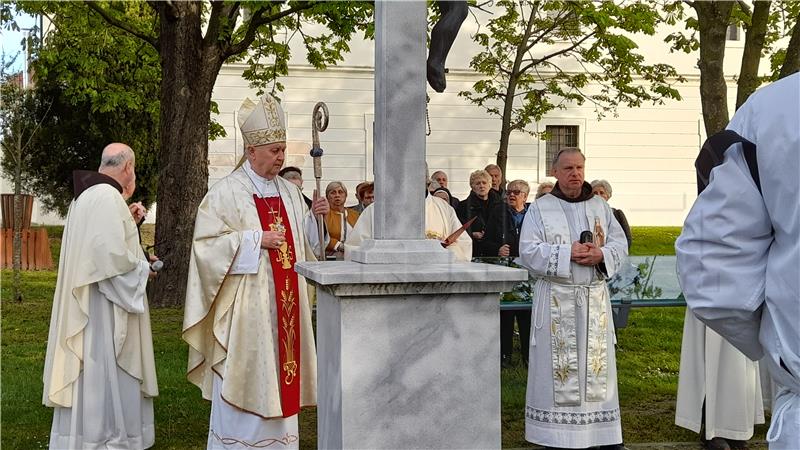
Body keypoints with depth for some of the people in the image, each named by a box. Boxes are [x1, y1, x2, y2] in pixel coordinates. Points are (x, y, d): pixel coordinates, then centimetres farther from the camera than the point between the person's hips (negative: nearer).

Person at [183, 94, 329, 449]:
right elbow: (207, 244, -12)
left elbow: (303, 242, 17)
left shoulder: (289, 192, 12)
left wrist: (314, 216, -1)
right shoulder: (226, 192, -8)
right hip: (245, 305, -6)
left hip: (284, 303, 6)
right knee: (244, 379, -1)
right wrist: (255, 239, -17)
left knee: (276, 380, 11)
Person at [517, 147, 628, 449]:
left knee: (597, 364, 6)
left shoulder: (600, 207, 12)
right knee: (559, 366, -1)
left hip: (595, 298, 3)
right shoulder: (540, 209, 2)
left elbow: (621, 245, 8)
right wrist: (568, 253, -16)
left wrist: (601, 255, -13)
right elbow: (529, 253, -7)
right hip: (556, 299, -3)